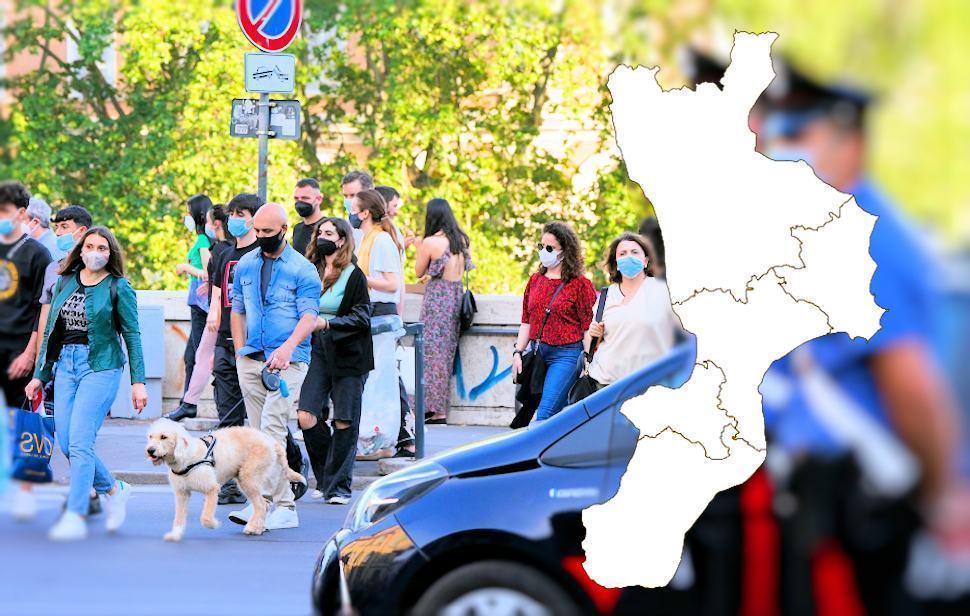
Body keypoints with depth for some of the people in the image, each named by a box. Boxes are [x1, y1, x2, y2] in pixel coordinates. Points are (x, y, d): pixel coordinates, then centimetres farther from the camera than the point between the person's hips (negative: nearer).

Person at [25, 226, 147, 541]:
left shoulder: (118, 288, -2)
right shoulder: (65, 283, 12)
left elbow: (132, 336, -2)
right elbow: (51, 331, 17)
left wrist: (138, 381, -7)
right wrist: (40, 375, 15)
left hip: (101, 366, -6)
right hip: (66, 364, 6)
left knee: (79, 442, -14)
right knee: (66, 444, 1)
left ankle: (75, 518, -11)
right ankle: (113, 489, 24)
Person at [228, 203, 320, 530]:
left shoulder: (303, 269, -2)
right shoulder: (245, 265, 13)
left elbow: (309, 316, -10)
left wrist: (288, 347, -26)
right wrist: (240, 351, 9)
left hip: (287, 359, -5)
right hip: (251, 358, 5)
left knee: (272, 429, -17)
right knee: (259, 432, 6)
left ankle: (283, 505, -19)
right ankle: (262, 499, 10)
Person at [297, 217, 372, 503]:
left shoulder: (354, 276, -5)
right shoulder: (312, 271, 10)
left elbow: (361, 318, -10)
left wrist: (327, 323, -20)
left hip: (348, 354, -4)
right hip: (317, 350, 4)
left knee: (344, 423, -2)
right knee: (305, 417, -8)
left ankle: (338, 486, 8)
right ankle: (326, 478, 11)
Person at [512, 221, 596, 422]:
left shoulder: (580, 284, -5)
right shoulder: (536, 280, 12)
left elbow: (588, 328, -6)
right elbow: (526, 322, 16)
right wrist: (517, 352, 7)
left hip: (566, 354, -6)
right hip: (538, 353, 6)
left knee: (544, 414, -16)